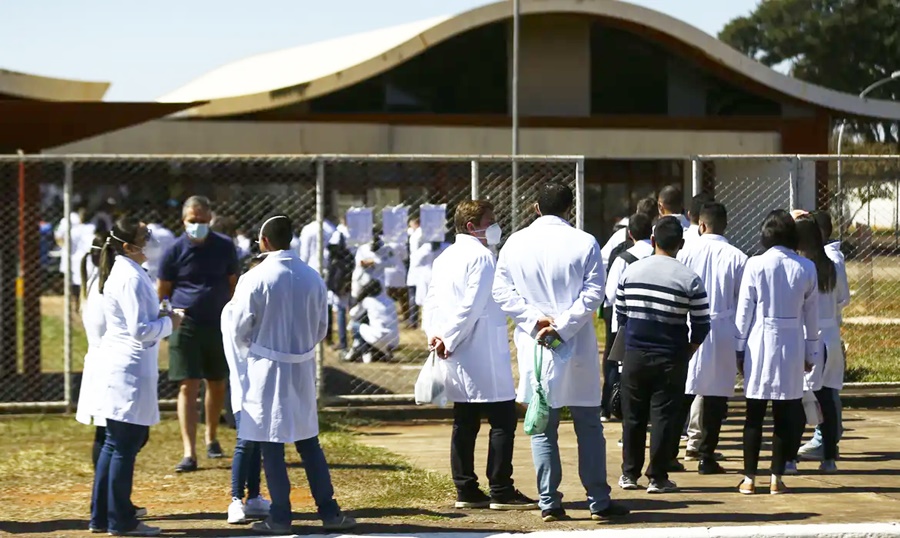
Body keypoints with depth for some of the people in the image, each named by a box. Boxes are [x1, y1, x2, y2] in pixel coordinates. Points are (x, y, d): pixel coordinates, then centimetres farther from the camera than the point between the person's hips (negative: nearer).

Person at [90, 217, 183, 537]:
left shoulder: (121, 272, 13)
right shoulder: (131, 278, -18)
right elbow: (140, 330, -22)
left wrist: (161, 318, 10)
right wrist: (169, 323, -7)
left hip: (119, 368, 10)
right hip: (130, 370, -10)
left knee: (115, 444, 15)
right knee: (125, 446, -2)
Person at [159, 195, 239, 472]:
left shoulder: (224, 247, 2)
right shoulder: (176, 250, -3)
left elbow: (233, 285, 8)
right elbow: (162, 291, 2)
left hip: (218, 325, 3)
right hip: (186, 326, -3)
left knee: (217, 384, 14)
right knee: (188, 387, -8)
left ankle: (211, 438, 36)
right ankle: (189, 453, -10)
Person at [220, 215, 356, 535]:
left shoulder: (255, 279, -14)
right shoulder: (313, 278, 0)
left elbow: (239, 330, -8)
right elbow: (321, 329, 7)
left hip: (266, 371, -4)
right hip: (302, 370, 4)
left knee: (271, 446, 3)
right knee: (309, 443, 13)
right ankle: (328, 511, 13)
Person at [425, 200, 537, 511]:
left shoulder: (444, 258, 15)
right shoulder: (481, 257, -12)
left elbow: (433, 302, 11)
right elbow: (472, 306, -19)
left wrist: (436, 335, -1)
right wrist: (449, 341, -13)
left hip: (456, 358, 9)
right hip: (483, 354, -9)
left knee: (465, 423, 11)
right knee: (503, 421, -4)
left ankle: (466, 491, 12)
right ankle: (501, 492, -5)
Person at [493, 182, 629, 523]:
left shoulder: (515, 243, 2)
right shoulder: (584, 243, -5)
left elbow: (502, 292, -3)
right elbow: (592, 293, -12)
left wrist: (534, 319, -9)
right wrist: (562, 326, -14)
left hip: (534, 347, 2)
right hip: (577, 347, -1)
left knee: (543, 428, 8)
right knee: (588, 426, 7)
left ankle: (549, 503, 5)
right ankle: (598, 502, 9)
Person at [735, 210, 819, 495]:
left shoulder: (755, 265, -6)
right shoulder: (806, 268, 1)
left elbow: (744, 310, -4)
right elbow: (812, 314, 5)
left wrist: (740, 349, 5)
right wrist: (811, 352, 13)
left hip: (760, 343, -1)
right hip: (792, 345, 1)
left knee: (754, 414, 4)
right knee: (785, 415, 7)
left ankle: (749, 478, 7)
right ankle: (777, 478, 8)